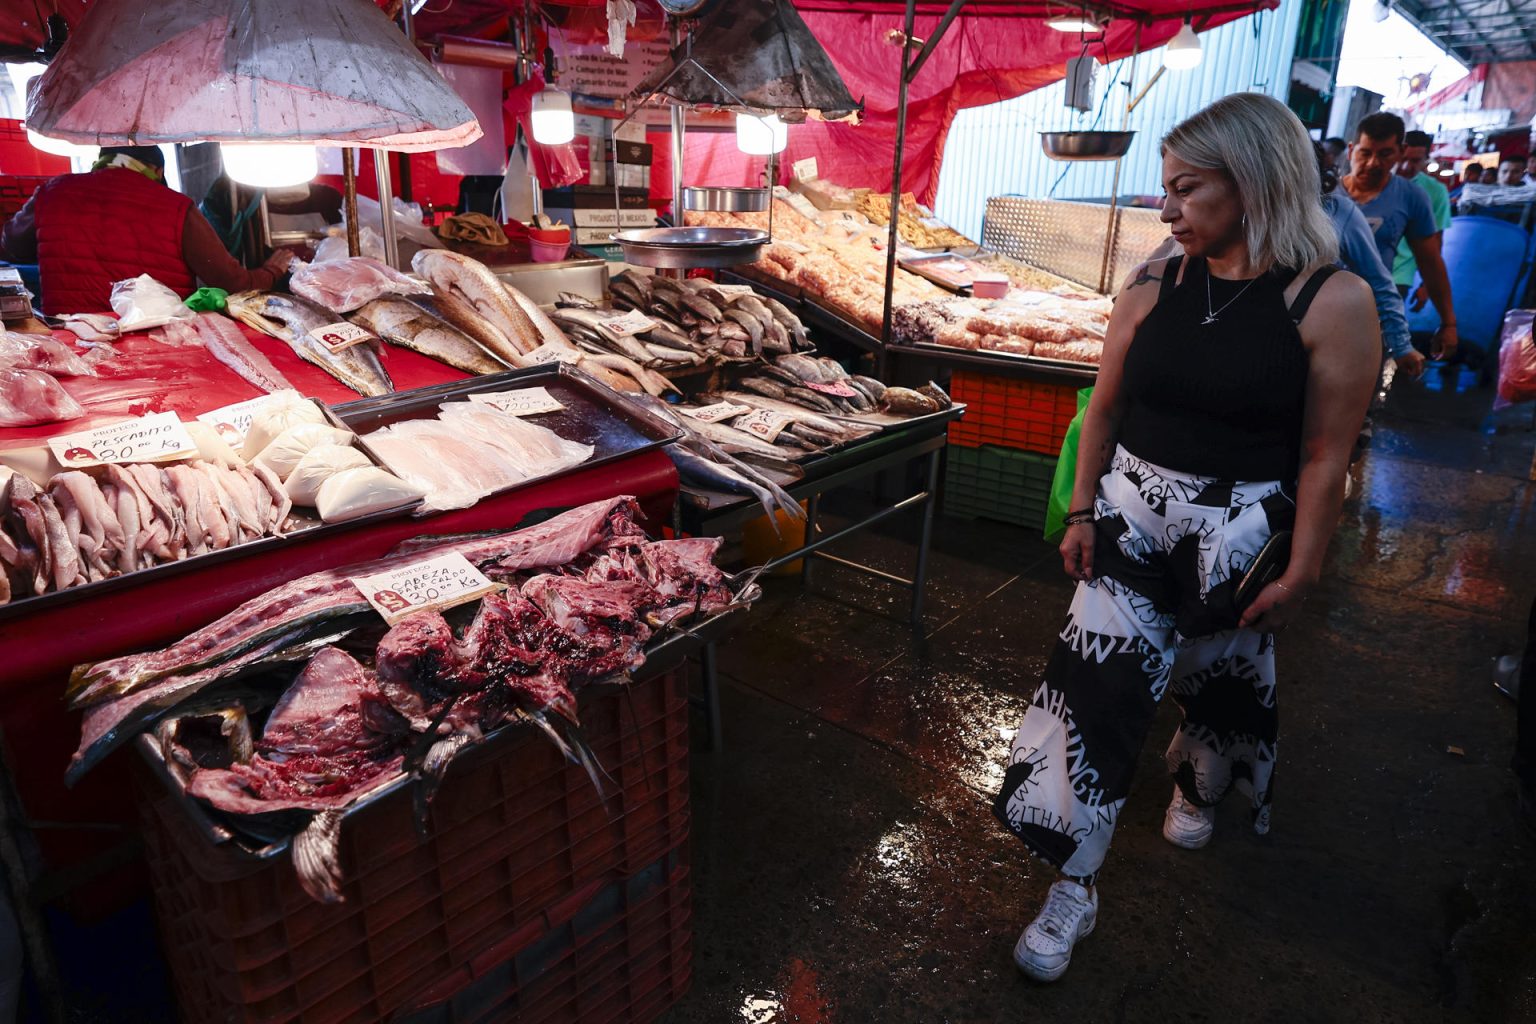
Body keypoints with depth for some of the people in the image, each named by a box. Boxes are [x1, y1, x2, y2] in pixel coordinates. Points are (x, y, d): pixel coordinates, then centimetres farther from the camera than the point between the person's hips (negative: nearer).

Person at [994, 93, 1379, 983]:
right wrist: (1082, 513, 3)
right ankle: (1075, 888, 10)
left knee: (1224, 677, 19)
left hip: (1239, 532, -2)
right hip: (1132, 517, 2)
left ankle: (1200, 788, 54)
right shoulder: (1152, 287, -1)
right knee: (1094, 683, -4)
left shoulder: (1332, 302, -11)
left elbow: (1326, 458, -9)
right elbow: (1104, 410, 6)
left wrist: (1301, 574, -8)